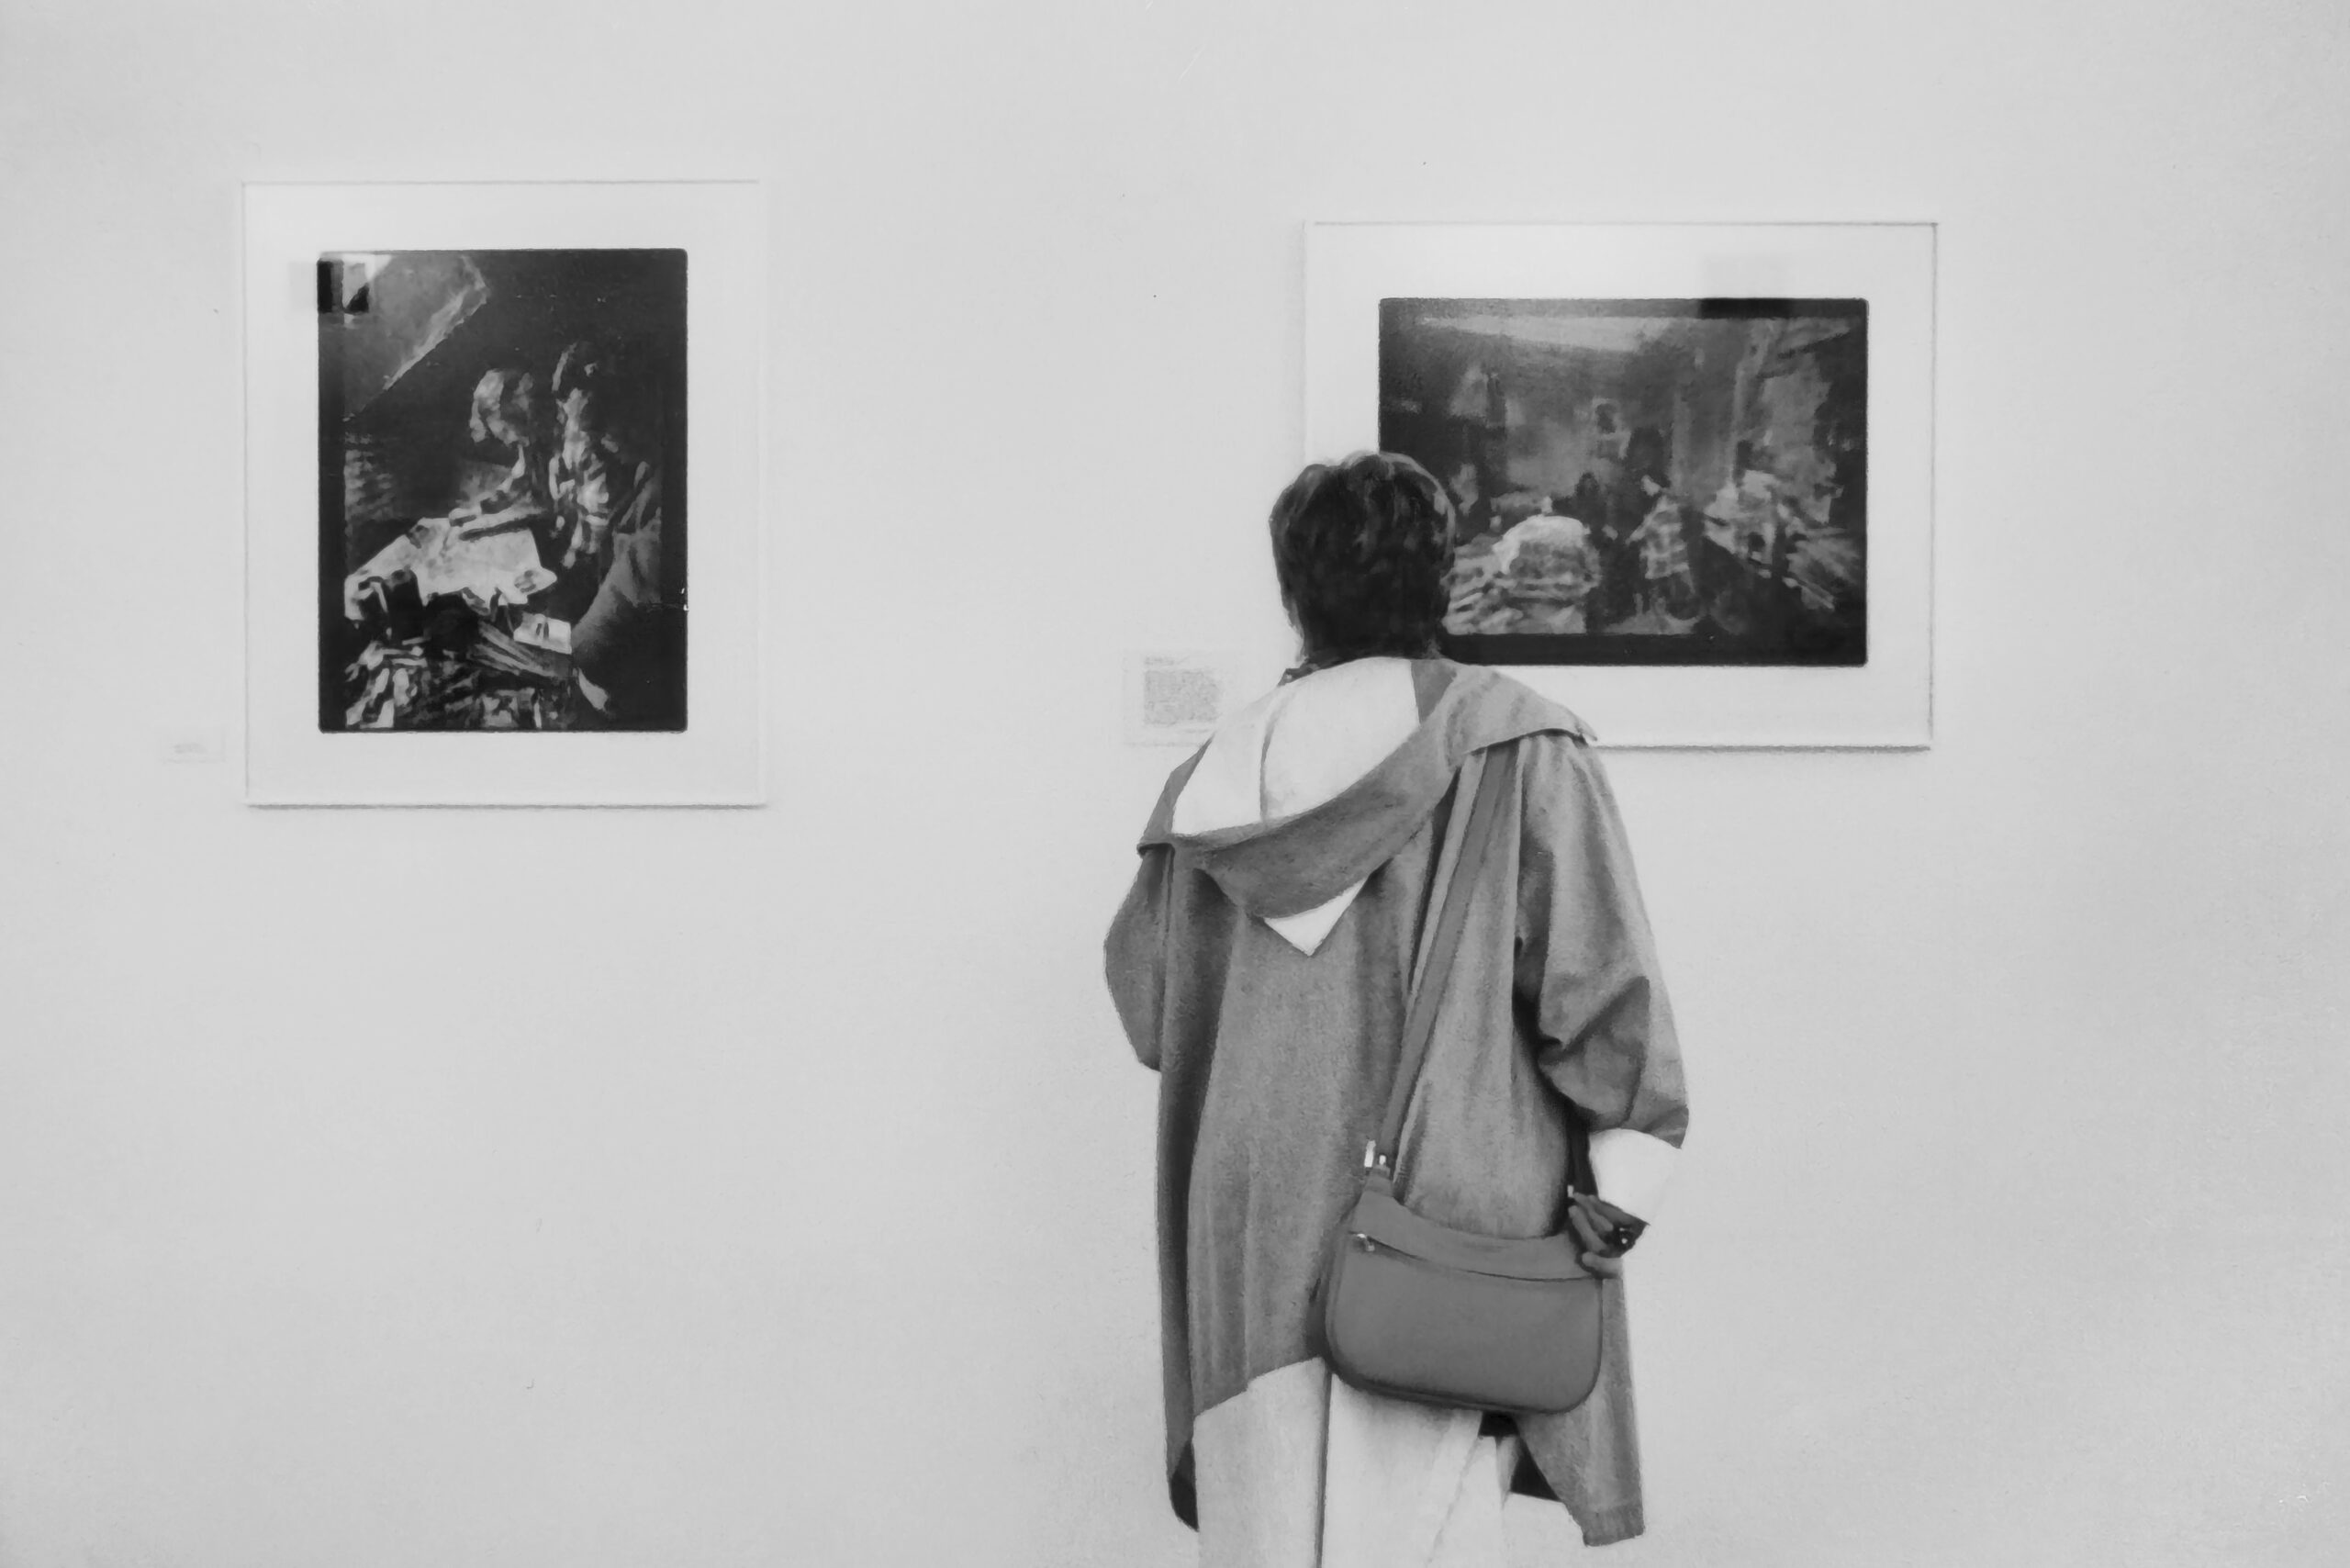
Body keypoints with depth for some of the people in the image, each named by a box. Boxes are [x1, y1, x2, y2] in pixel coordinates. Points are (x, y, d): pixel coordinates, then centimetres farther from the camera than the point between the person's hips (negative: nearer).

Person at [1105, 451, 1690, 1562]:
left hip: (1255, 1229, 3)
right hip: (1445, 1217, -3)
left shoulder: (1217, 776, 5)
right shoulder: (1519, 750, -3)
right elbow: (1598, 967, -10)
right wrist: (1626, 1179, -7)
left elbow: (1144, 998, 14)